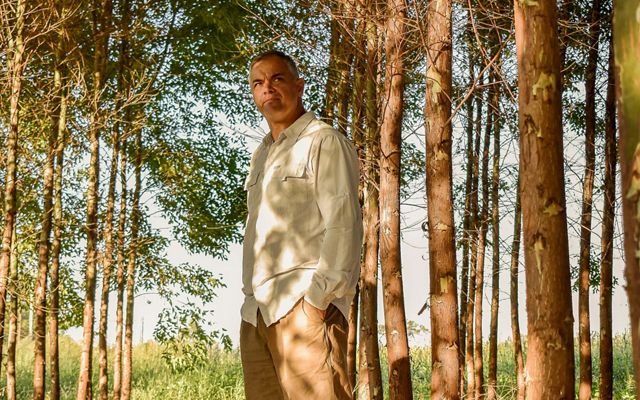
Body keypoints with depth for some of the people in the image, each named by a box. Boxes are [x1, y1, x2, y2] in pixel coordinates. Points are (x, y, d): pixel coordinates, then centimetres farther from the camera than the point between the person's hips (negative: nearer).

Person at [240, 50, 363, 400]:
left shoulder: (324, 142, 1)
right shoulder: (261, 156, 25)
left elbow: (343, 224, -9)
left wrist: (318, 297, -18)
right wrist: (253, 300, 14)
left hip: (303, 305, -7)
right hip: (257, 312, 7)